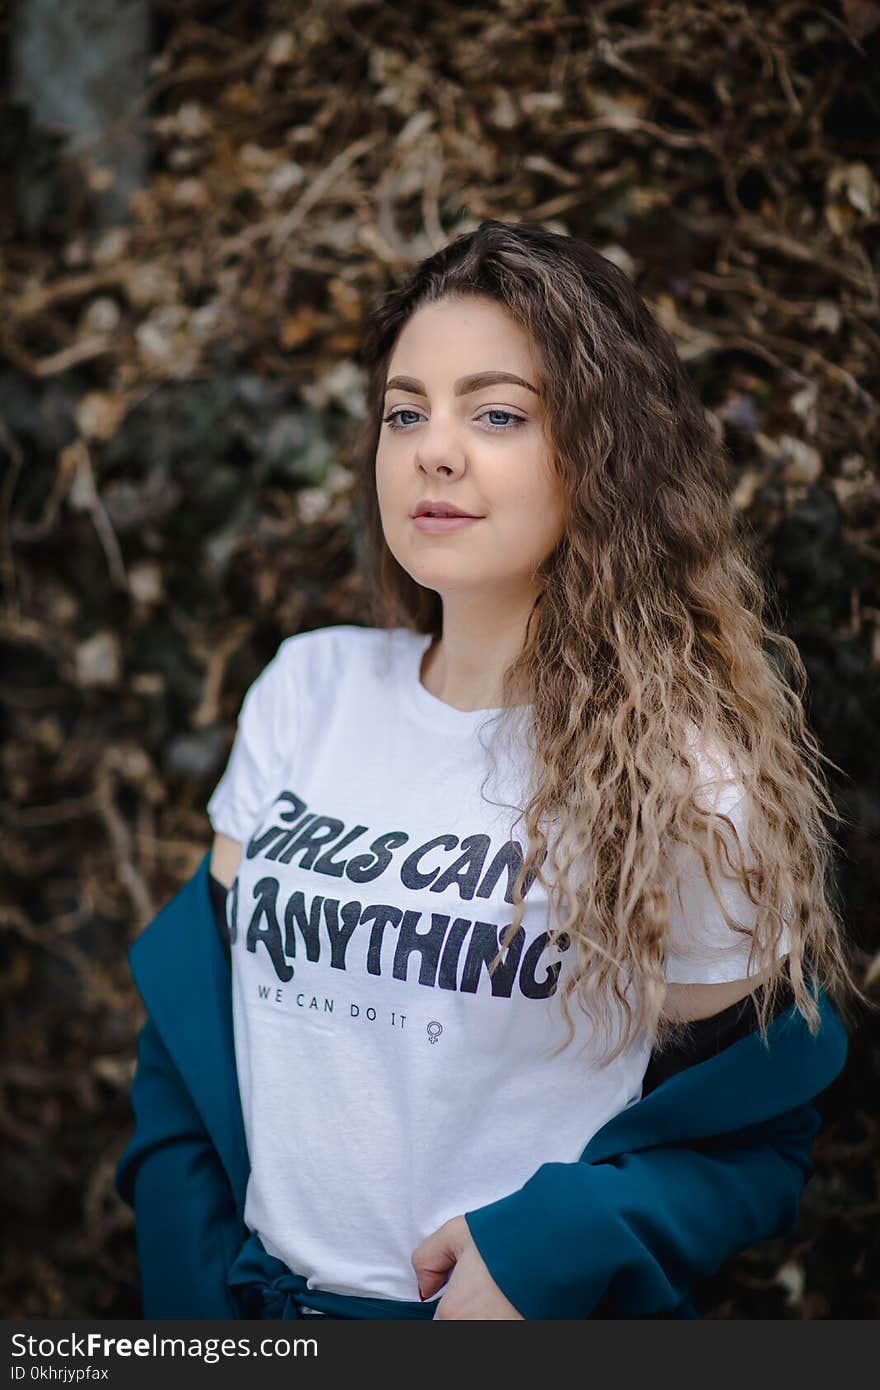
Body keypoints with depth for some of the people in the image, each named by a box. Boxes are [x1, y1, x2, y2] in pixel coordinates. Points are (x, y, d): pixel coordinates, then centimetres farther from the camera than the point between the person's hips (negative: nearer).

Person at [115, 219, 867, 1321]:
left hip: (538, 1308, -3)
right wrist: (187, 1286, -6)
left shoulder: (689, 778, -13)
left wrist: (565, 1239, -24)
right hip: (266, 1292, 4)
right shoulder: (305, 690, -3)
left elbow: (755, 1140, -8)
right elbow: (195, 1004, 2)